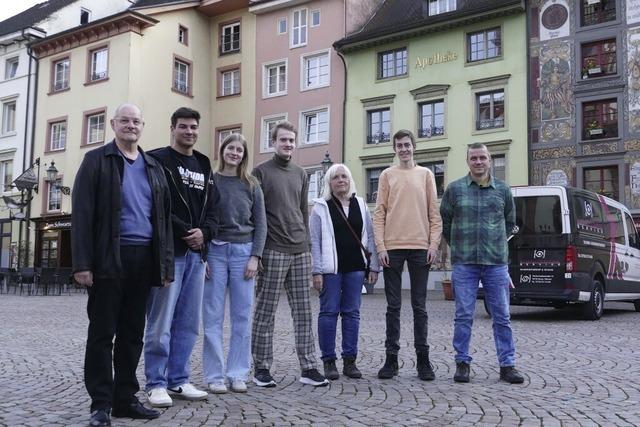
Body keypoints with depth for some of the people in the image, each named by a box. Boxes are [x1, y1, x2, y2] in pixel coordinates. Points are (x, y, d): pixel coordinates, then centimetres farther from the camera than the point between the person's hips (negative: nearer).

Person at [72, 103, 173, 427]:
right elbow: (82, 213, -5)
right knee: (102, 333, 0)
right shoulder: (96, 160, 3)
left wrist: (166, 263, 7)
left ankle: (125, 398, 19)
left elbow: (163, 217, 15)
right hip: (108, 258, -4)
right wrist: (82, 262, -14)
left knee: (132, 333, 10)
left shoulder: (153, 167, 17)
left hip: (143, 258, 5)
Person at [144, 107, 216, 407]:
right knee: (161, 323, -4)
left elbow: (210, 210, 16)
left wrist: (204, 232, -4)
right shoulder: (158, 160, 0)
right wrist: (185, 232, -13)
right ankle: (156, 384, 6)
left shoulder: (204, 166, 19)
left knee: (188, 323, 9)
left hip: (196, 254, 6)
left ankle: (179, 380, 18)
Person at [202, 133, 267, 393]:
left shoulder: (252, 186, 9)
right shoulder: (209, 181, 4)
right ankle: (214, 375, 8)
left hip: (243, 251, 2)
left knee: (242, 316, 3)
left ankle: (238, 374, 11)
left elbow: (260, 224, 7)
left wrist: (255, 256, -3)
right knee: (213, 316, 1)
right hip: (215, 250, -1)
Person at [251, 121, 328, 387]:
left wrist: (306, 243, 13)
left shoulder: (300, 174, 16)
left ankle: (308, 368, 11)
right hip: (273, 252, -5)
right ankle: (261, 368, 11)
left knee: (303, 312, 6)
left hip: (300, 253, 5)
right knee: (265, 313, 2)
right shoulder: (261, 172, 0)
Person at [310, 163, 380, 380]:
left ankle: (350, 360, 14)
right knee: (329, 312, 0)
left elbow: (369, 237, 11)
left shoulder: (360, 205, 11)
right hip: (331, 268, -3)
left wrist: (373, 266, 5)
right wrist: (316, 271, -10)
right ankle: (329, 361, 8)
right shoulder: (321, 207, 1)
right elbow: (314, 241, -3)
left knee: (352, 313, 6)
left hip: (355, 267, 3)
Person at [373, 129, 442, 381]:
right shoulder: (387, 175, 8)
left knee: (419, 306, 5)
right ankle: (391, 358, 12)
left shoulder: (425, 174, 10)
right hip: (392, 247, 0)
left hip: (420, 247, 0)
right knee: (393, 306, 5)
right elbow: (379, 213, 3)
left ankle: (422, 359, 13)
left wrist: (434, 243, -3)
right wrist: (380, 246, -5)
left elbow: (434, 212, 7)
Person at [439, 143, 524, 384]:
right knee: (463, 316, 2)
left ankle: (507, 365, 13)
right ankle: (462, 363, 12)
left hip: (496, 262, 1)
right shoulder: (454, 189, 3)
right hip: (464, 263, -1)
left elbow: (510, 221, 21)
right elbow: (444, 220, 12)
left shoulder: (502, 190, 8)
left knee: (502, 317, 4)